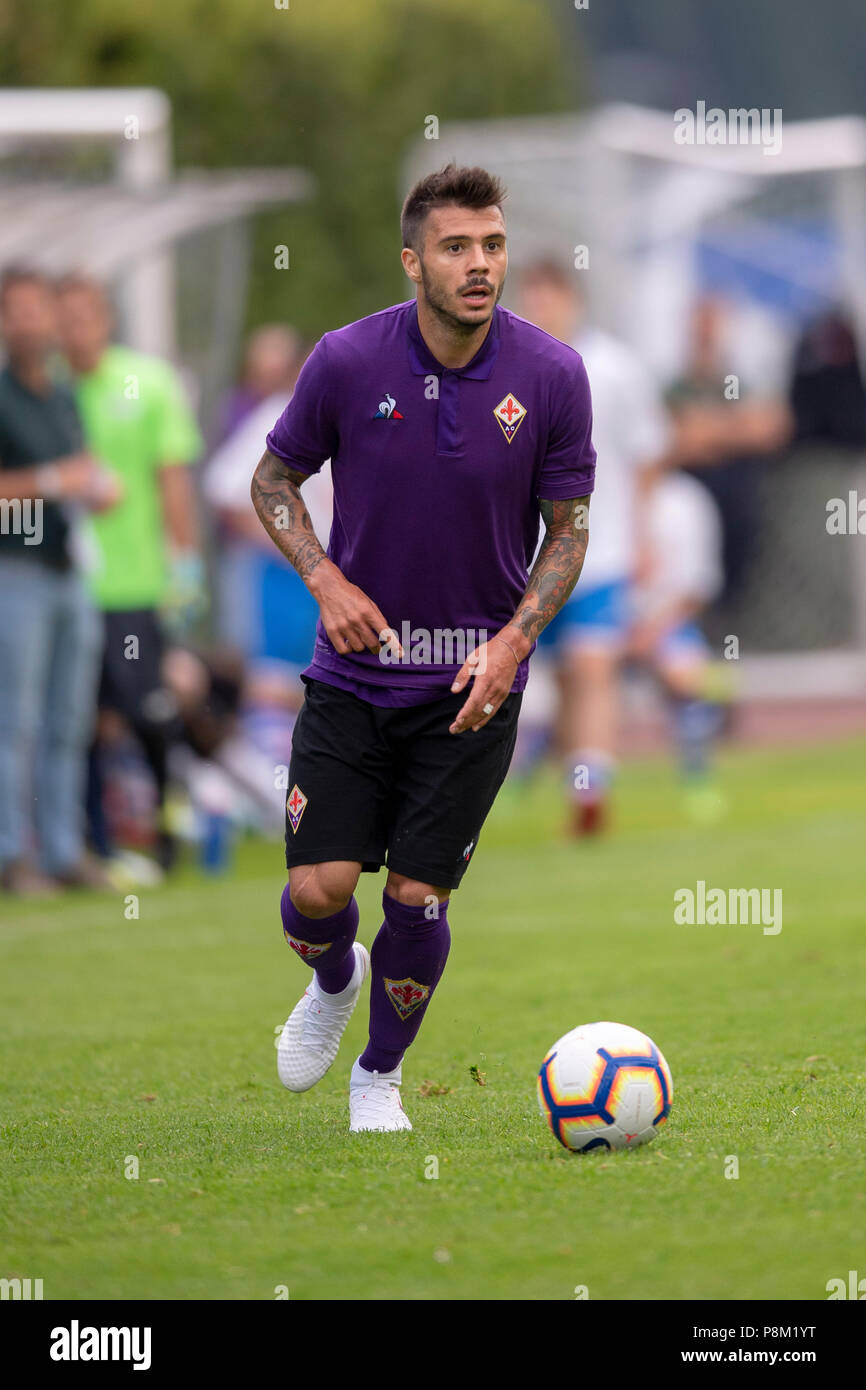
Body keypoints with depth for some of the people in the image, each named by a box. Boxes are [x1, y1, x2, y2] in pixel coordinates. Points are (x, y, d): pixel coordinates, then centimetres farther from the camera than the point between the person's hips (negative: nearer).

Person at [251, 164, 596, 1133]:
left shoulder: (552, 375, -11)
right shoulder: (347, 361, -11)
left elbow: (568, 531, -1)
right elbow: (274, 479, 4)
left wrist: (514, 638, -15)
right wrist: (328, 581, -12)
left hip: (473, 684, 0)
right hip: (354, 666, 0)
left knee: (419, 897, -2)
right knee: (319, 888, -9)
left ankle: (380, 1074, 25)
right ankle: (333, 982, 28)